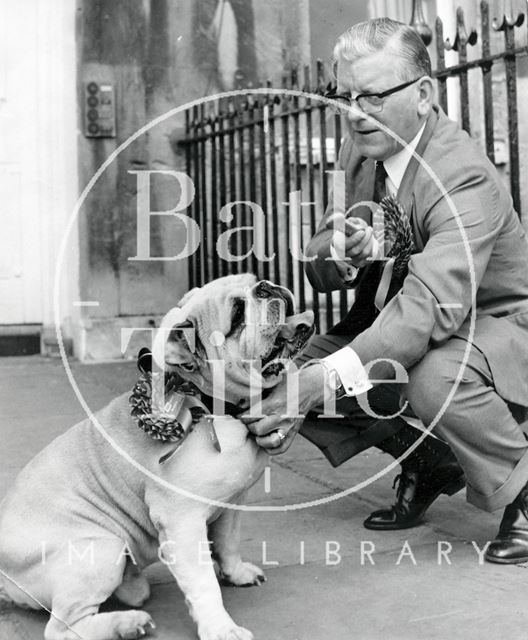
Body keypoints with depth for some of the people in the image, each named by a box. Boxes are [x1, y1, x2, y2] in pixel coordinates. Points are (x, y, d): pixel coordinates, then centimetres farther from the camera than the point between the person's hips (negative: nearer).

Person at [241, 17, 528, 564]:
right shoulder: (357, 149, -2)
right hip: (396, 319, 7)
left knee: (435, 378, -40)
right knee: (294, 375, -11)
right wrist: (340, 253, -30)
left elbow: (433, 301, -43)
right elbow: (318, 268, -3)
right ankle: (426, 464, 12)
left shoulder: (463, 177, -28)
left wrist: (324, 379, -54)